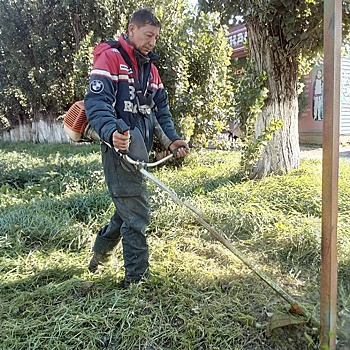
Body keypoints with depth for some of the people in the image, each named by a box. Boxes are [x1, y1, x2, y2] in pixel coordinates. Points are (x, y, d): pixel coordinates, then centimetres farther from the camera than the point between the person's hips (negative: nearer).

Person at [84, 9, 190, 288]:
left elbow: (161, 108, 20)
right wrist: (111, 132, -36)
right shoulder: (110, 57, -5)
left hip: (141, 148, 9)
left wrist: (172, 139, 5)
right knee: (137, 214, -6)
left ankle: (101, 252, 37)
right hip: (119, 144, -8)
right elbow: (96, 101, -17)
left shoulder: (150, 67, 20)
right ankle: (137, 278, 8)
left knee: (129, 207, 16)